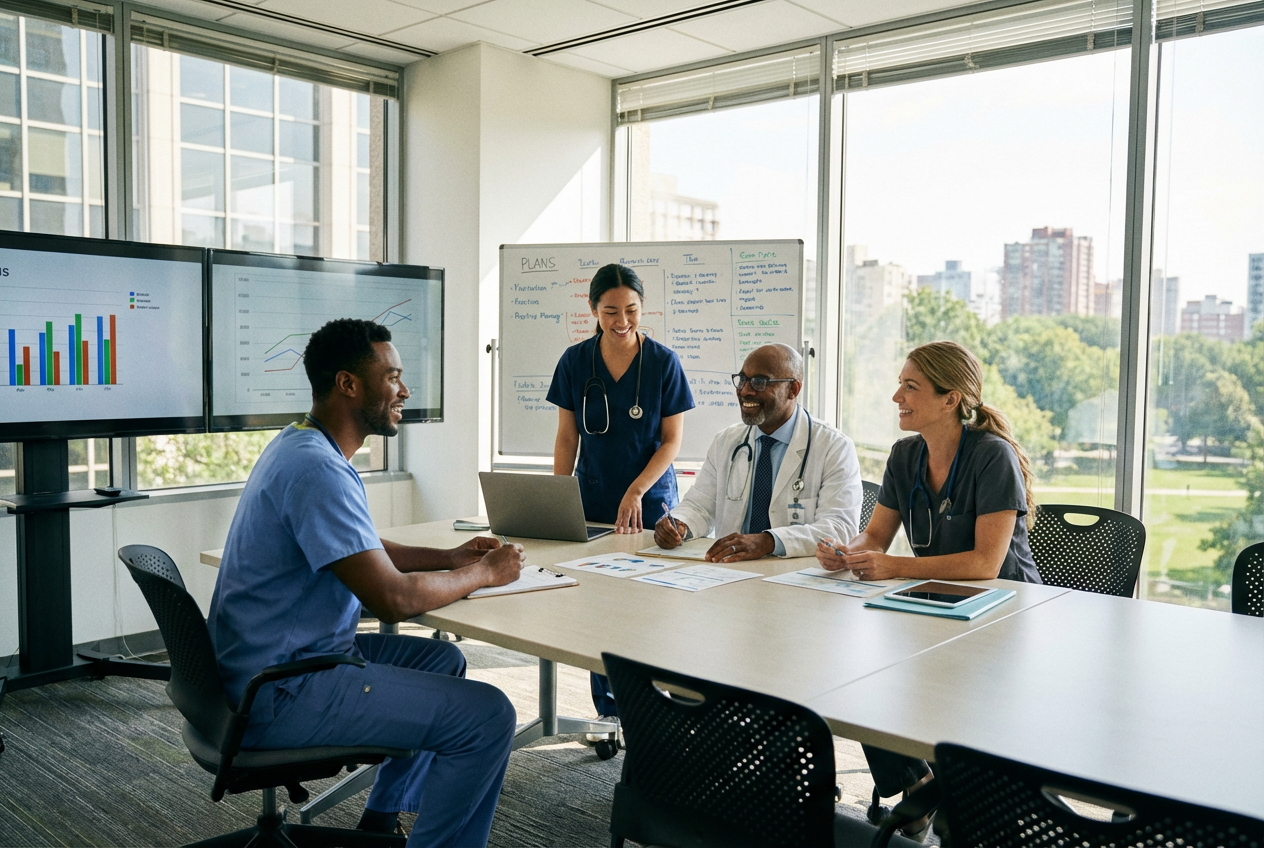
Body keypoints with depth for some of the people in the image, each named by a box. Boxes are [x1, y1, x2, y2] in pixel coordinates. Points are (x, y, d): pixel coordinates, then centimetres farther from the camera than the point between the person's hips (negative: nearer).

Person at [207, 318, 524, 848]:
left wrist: (449, 558, 10)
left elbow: (362, 550, 23)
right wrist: (482, 573, -11)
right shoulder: (317, 469, -24)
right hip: (278, 695, -11)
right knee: (487, 716, -15)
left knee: (442, 660, 24)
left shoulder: (300, 447, 10)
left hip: (271, 662, 11)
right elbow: (393, 598, -29)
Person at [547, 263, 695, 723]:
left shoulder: (664, 362, -4)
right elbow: (566, 439, 5)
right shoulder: (575, 361, 1)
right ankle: (608, 712, 19)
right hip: (593, 504, 2)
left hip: (651, 504, -2)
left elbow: (672, 440, -3)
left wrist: (636, 492, -15)